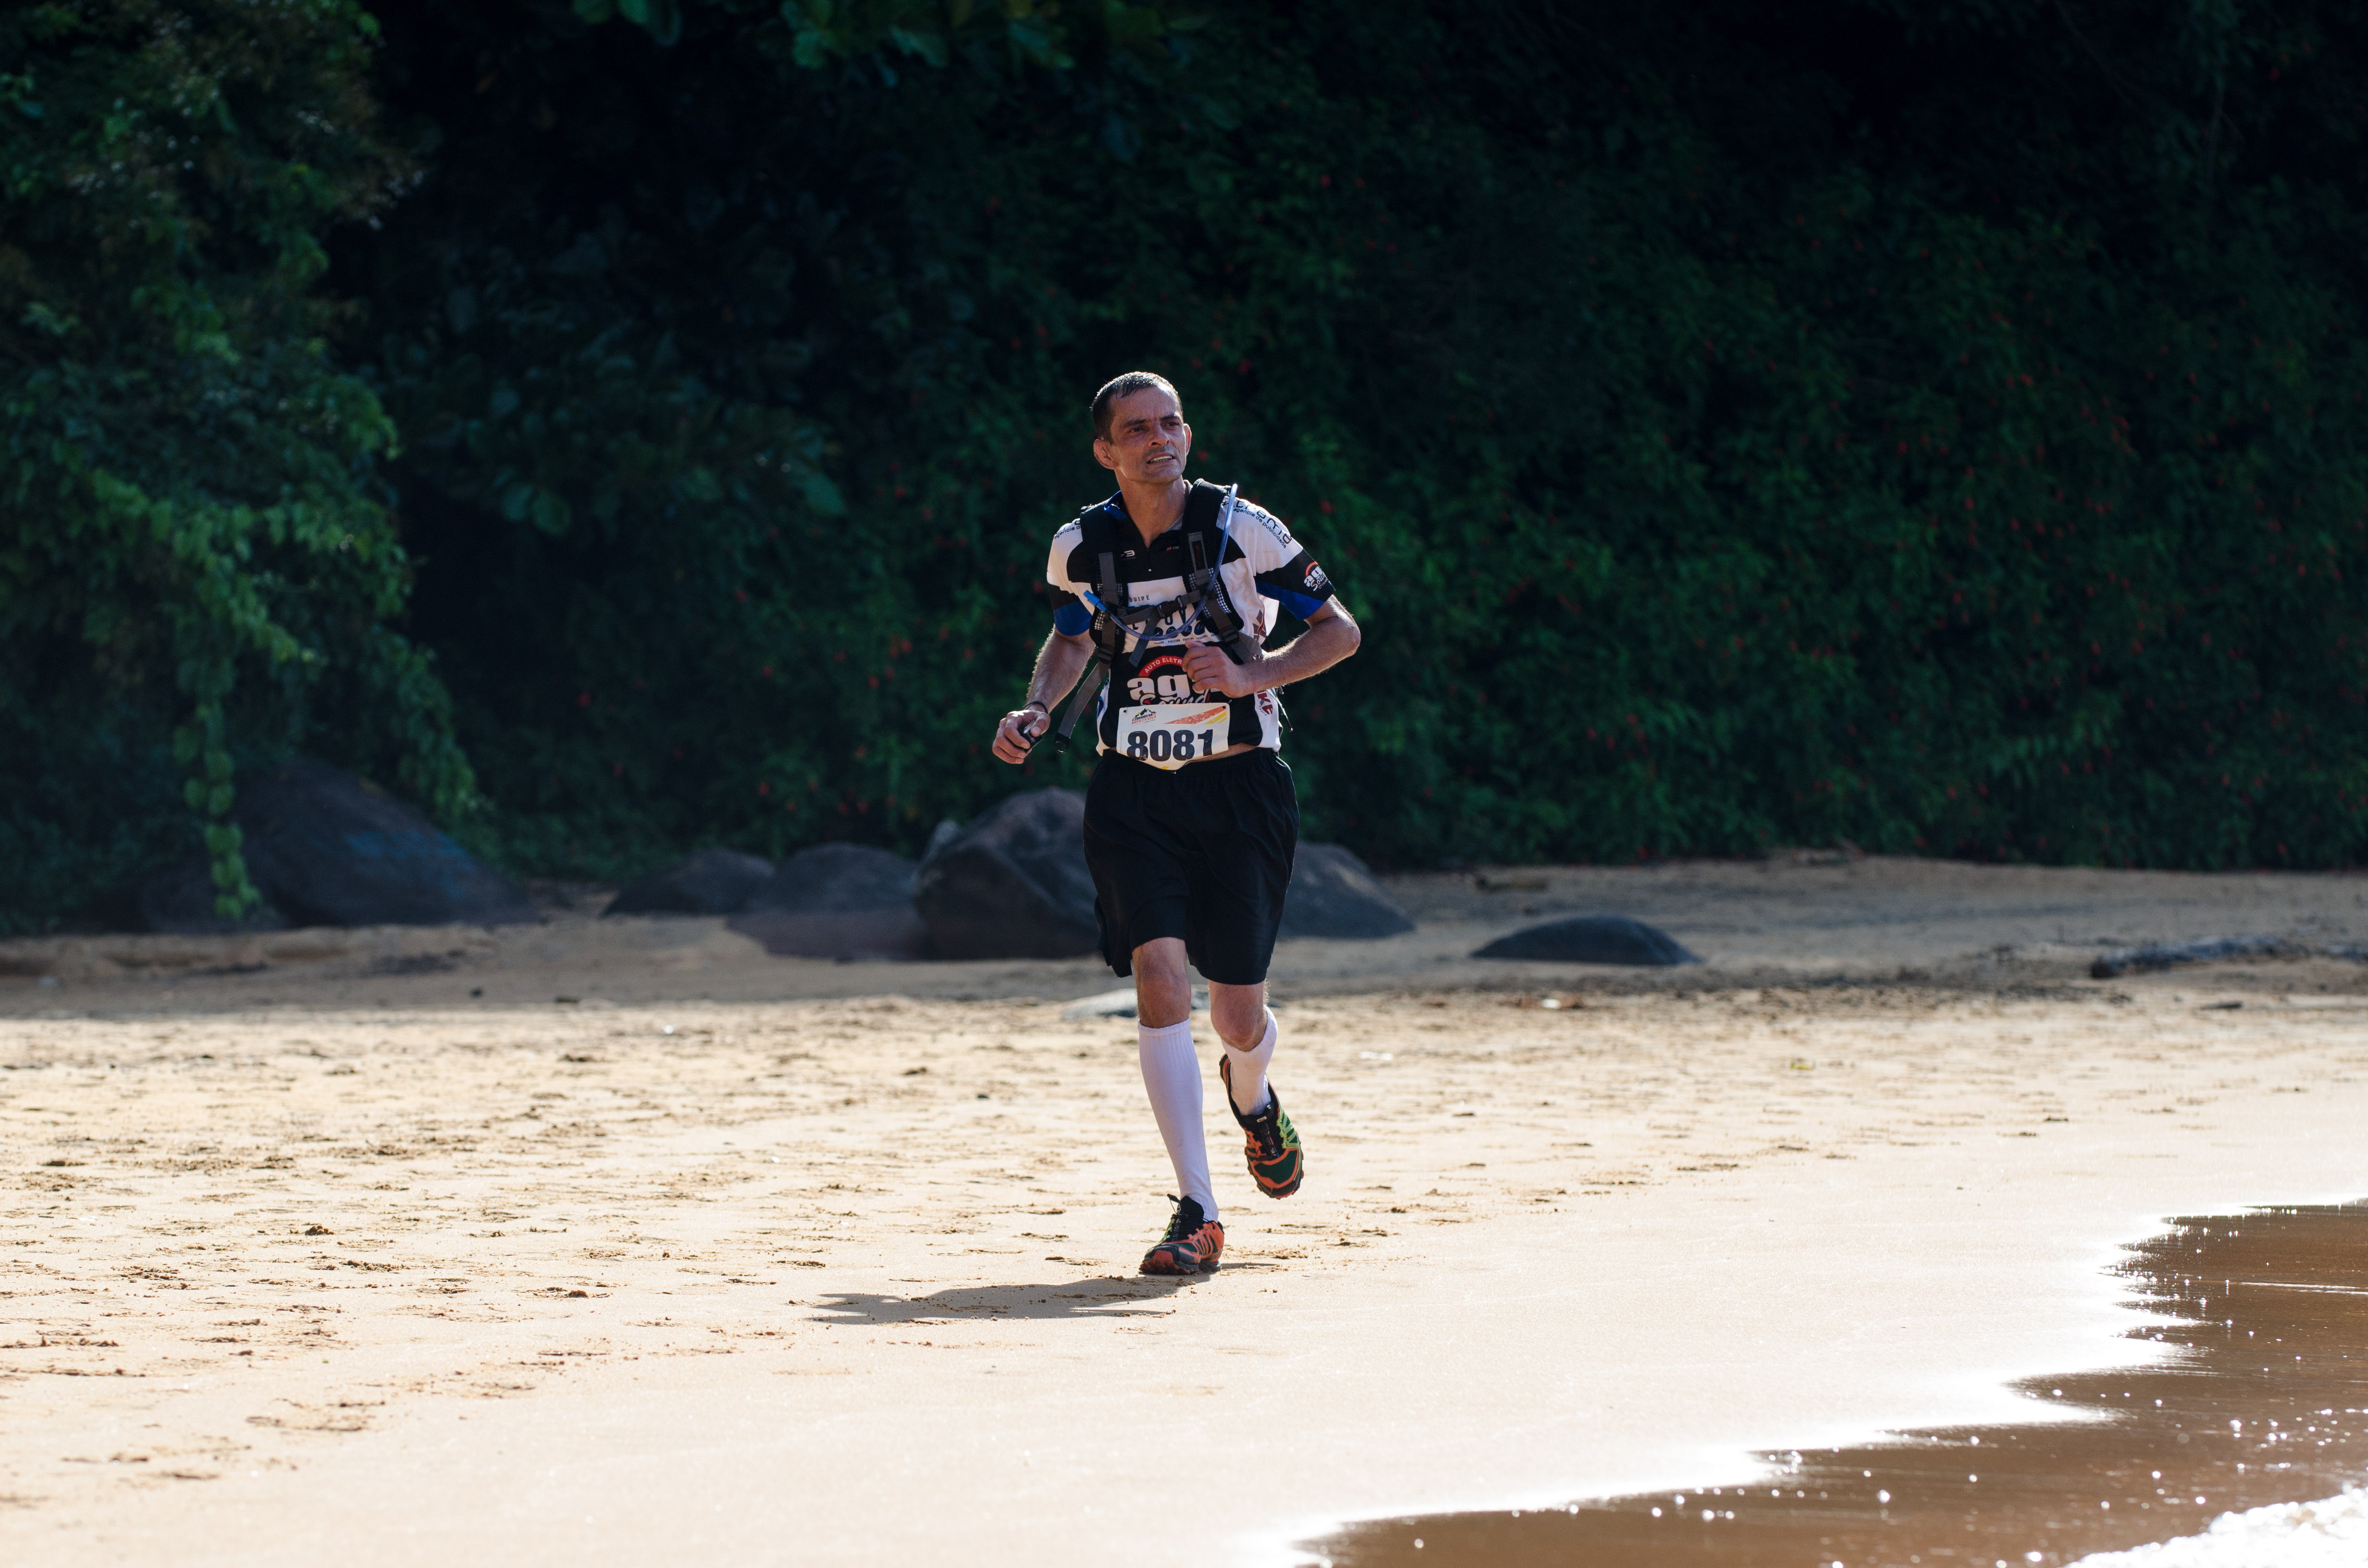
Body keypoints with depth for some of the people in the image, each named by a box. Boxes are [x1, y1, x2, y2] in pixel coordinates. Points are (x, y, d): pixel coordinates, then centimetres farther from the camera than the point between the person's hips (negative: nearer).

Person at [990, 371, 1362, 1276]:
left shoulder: (1239, 528, -7)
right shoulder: (1081, 546, 1)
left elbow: (1339, 631, -2)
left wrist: (1250, 675, -17)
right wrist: (1038, 710, 0)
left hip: (1238, 785, -1)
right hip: (1133, 787, 1)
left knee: (1237, 1017, 0)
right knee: (1158, 978, -18)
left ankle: (1252, 1098, 41)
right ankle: (1197, 1214, -15)